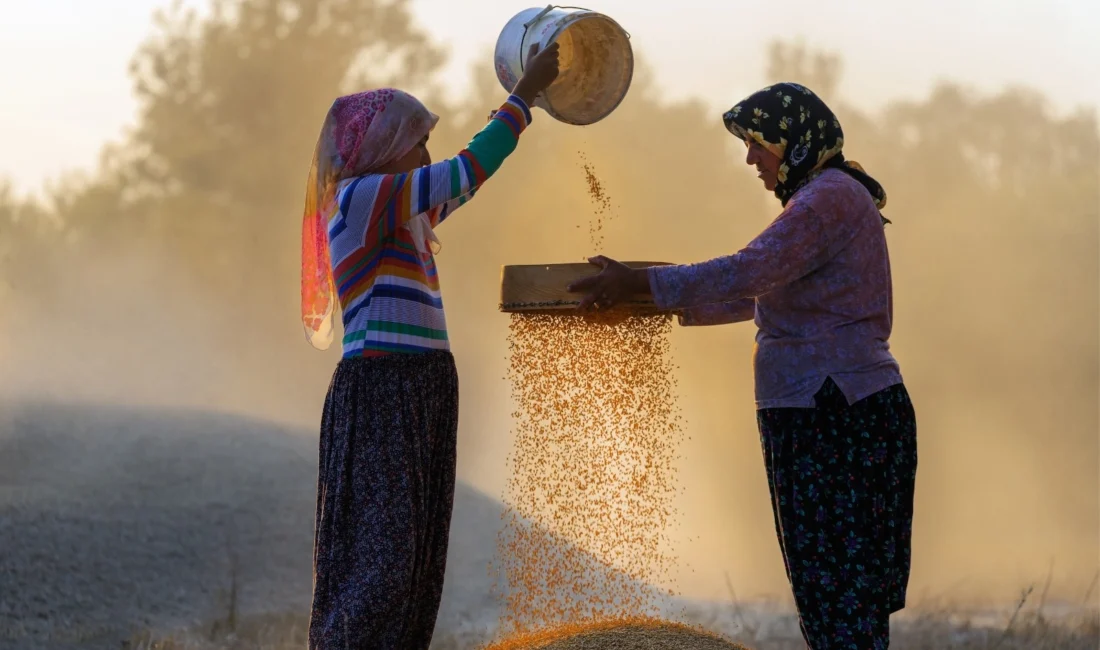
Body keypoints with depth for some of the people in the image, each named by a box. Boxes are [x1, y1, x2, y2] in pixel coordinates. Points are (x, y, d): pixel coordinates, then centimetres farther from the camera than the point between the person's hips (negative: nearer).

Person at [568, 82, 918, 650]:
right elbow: (759, 297, 26)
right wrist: (667, 306, 23)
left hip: (836, 422, -10)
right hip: (830, 415, 10)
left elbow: (745, 275, -24)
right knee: (843, 588, 11)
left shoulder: (830, 198, -13)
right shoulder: (830, 199, 20)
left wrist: (640, 283, -18)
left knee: (838, 588, -8)